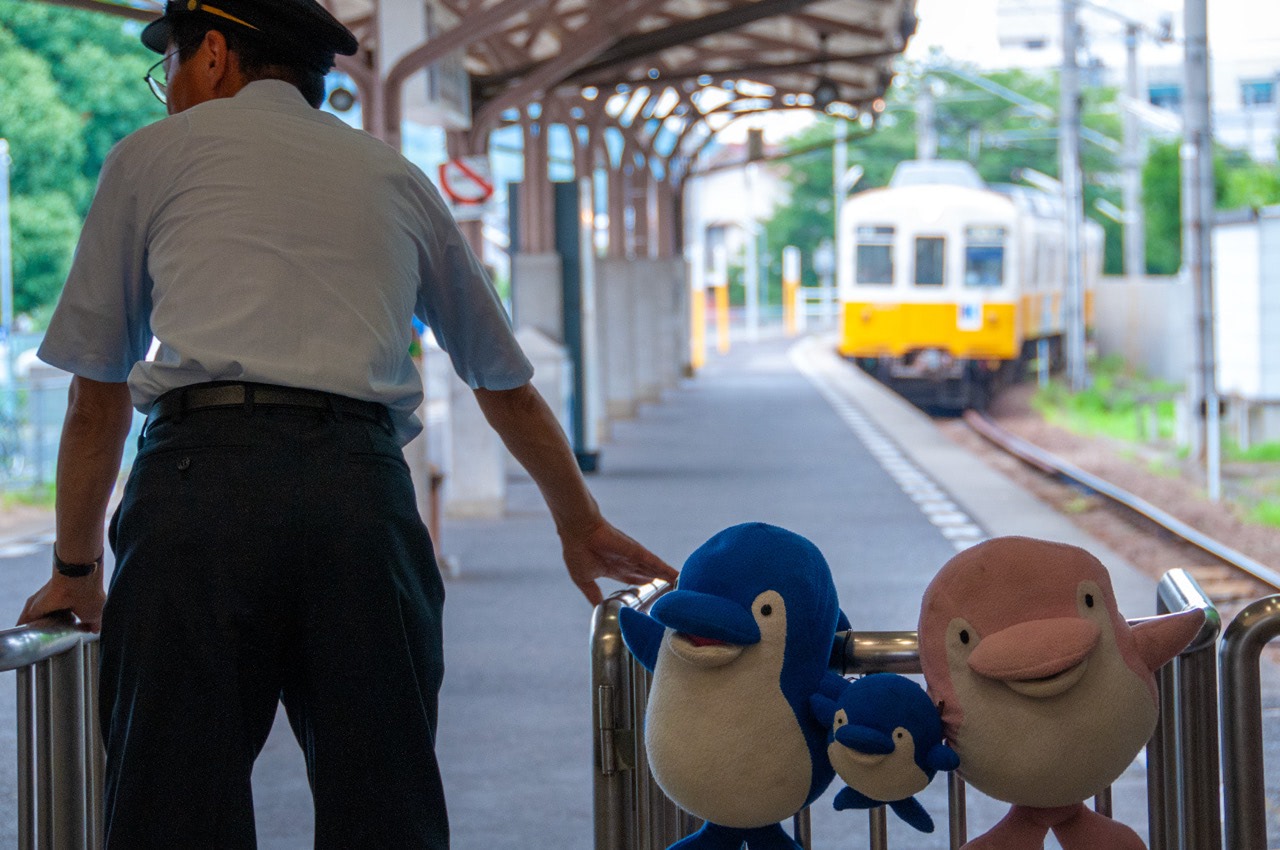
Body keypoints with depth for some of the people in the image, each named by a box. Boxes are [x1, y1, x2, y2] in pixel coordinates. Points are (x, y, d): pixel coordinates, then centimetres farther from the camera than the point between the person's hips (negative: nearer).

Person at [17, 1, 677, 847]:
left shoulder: (154, 153, 20)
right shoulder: (393, 174, 29)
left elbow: (98, 396, 22)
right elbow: (509, 387, 37)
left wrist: (77, 569, 34)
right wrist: (580, 523, 50)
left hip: (202, 469, -3)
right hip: (363, 482, 3)